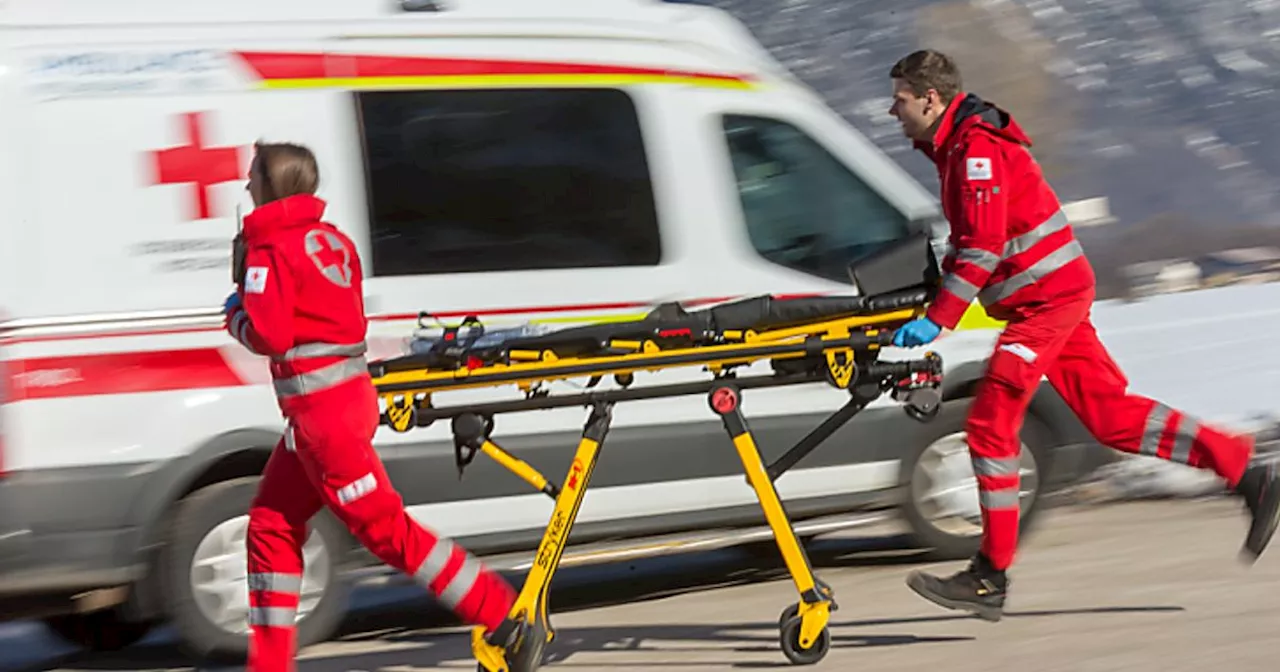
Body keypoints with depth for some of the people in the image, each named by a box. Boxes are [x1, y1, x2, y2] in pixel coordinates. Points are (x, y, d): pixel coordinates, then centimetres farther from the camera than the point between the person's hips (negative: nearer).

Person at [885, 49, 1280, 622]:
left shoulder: (976, 148, -17)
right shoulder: (957, 146, 14)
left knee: (990, 426, -10)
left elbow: (982, 248, -24)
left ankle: (990, 579, -7)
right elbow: (967, 239, 26)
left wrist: (936, 319, -26)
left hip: (1046, 297, -10)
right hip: (1058, 294, 10)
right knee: (1108, 410, 11)